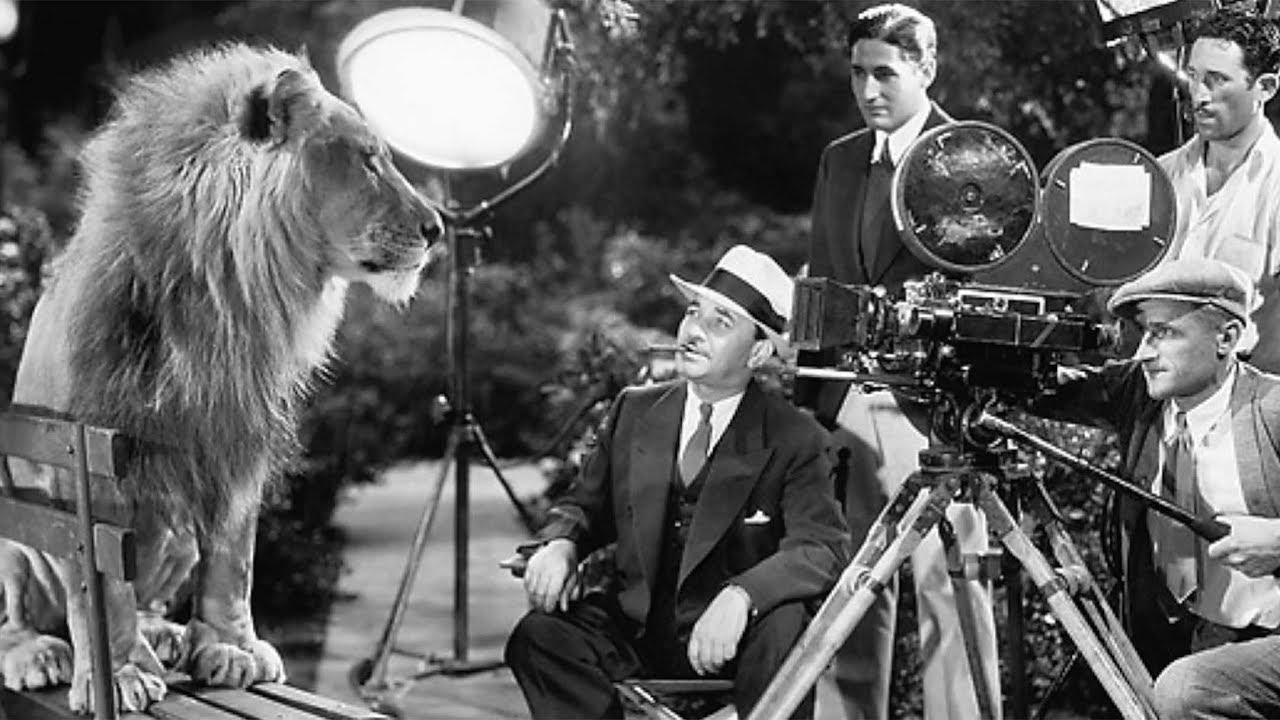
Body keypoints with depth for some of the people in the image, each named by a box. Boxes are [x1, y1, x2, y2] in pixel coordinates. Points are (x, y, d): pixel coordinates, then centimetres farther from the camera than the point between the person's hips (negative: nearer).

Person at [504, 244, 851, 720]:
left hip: (730, 637, -3)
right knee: (538, 637, -25)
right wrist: (560, 544, -9)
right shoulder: (634, 411, 8)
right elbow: (585, 504, 17)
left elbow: (823, 547, -17)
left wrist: (739, 595, -36)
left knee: (785, 625, -35)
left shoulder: (794, 439, -5)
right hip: (637, 626, 3)